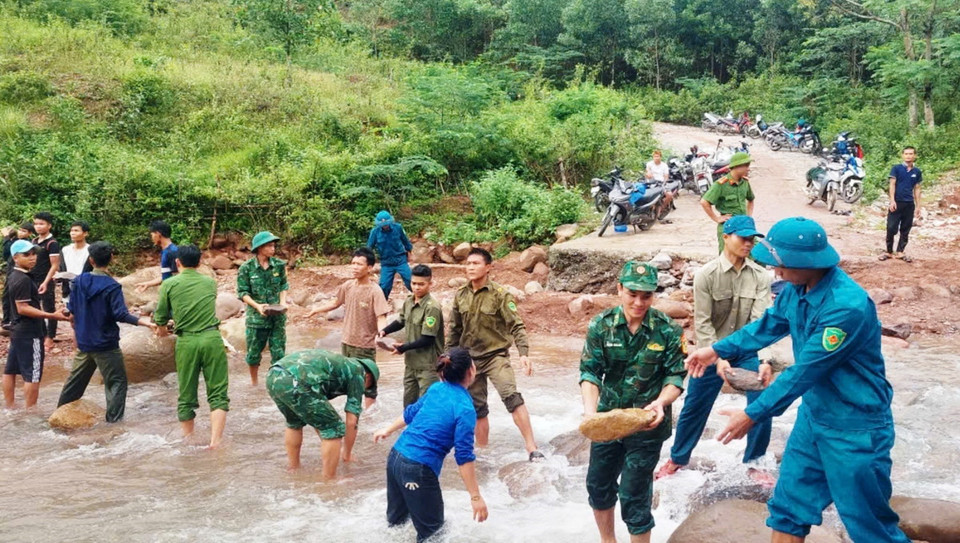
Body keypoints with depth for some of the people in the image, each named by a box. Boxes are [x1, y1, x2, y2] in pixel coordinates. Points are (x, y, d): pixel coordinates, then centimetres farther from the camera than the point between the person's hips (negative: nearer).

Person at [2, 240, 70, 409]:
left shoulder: (13, 277, 11)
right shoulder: (23, 280, -20)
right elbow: (22, 308, -24)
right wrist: (51, 316, -26)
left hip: (18, 330, 10)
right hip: (29, 333, -10)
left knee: (11, 369, 14)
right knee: (32, 374, -5)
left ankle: (9, 406, 24)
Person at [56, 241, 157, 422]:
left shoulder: (79, 281, 0)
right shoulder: (112, 287, -16)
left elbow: (72, 310, 8)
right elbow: (120, 314, -25)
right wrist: (142, 321, -30)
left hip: (83, 342, 6)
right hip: (105, 344, -6)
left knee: (76, 379, 21)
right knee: (117, 381, 1)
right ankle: (114, 420, -4)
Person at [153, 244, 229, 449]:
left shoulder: (169, 284, 3)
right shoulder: (210, 283, 11)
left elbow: (160, 318, 6)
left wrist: (162, 329, 30)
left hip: (186, 342, 0)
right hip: (212, 339, 0)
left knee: (186, 396, 12)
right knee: (218, 394, 3)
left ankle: (188, 440, 23)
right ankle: (215, 440, -8)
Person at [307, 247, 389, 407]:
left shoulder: (375, 291, -17)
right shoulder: (348, 286, 1)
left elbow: (381, 317, -24)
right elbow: (336, 302, 19)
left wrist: (381, 335, -42)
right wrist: (316, 310, 27)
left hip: (365, 346, -6)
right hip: (346, 343, 6)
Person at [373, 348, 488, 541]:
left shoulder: (437, 388, 5)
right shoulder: (464, 408, -17)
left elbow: (411, 413, 21)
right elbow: (464, 457, -19)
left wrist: (388, 430, 39)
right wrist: (475, 497, -15)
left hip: (395, 456, 8)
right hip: (418, 469, -8)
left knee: (395, 521, 29)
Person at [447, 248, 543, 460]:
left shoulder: (499, 295, -10)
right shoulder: (460, 296, 3)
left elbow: (516, 326, -15)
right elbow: (455, 330, 13)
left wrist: (524, 353, -27)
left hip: (496, 355, -5)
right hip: (470, 358, 5)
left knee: (511, 396, -22)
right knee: (477, 408, 11)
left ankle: (531, 447, -19)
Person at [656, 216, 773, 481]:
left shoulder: (760, 276, -9)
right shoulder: (706, 275, -14)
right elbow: (703, 323, -15)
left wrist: (764, 361, -28)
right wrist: (718, 358, -27)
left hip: (747, 353, 2)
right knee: (694, 409, 10)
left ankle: (754, 463, 24)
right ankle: (678, 458, 33)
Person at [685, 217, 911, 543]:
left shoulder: (847, 306, -31)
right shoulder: (797, 288, -5)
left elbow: (803, 373, -27)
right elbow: (767, 326, 15)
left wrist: (753, 415, -20)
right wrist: (717, 351, 13)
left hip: (855, 428, -8)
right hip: (813, 415, 8)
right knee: (788, 507, 17)